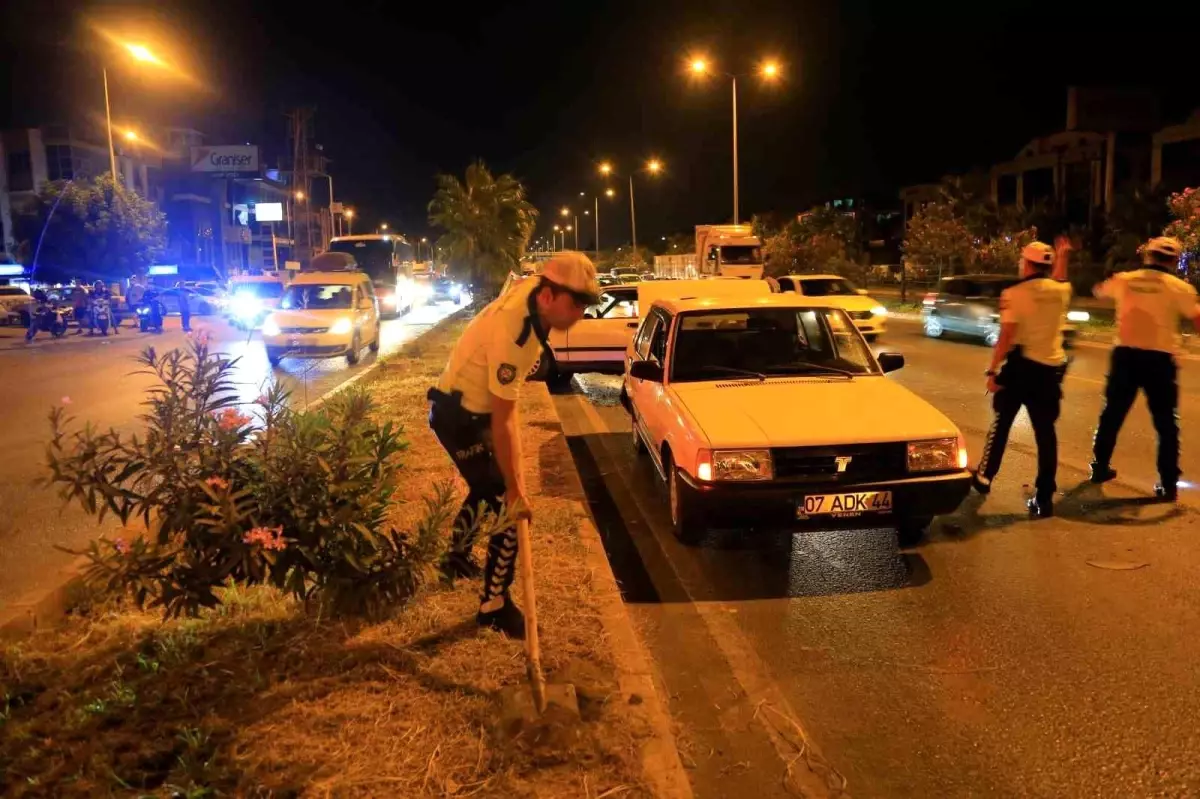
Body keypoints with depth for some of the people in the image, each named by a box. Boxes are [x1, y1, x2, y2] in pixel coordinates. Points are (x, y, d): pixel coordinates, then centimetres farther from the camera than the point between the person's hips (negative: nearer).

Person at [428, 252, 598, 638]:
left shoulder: (531, 288, -11)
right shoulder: (512, 335, -37)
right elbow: (502, 423, -32)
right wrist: (515, 488, -26)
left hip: (475, 407, 10)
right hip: (459, 415, -10)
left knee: (486, 488, 27)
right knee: (506, 506, -8)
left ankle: (457, 557, 51)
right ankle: (494, 605, 5)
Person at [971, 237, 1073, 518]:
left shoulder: (1014, 294, -11)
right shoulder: (1060, 290, 4)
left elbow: (1006, 337, -16)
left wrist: (993, 370, -11)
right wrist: (1062, 257, 43)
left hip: (1021, 367, -4)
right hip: (1050, 369, 4)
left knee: (1001, 423, 14)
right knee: (1045, 432, 5)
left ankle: (984, 477, 25)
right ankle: (1044, 498, 6)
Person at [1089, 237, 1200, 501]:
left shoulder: (1123, 280, 4)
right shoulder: (1178, 287, -5)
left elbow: (1099, 291, 25)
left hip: (1126, 355, 3)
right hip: (1159, 359, -3)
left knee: (1112, 414, 17)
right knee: (1166, 423, 6)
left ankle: (1100, 467, 25)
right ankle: (1168, 484, 6)